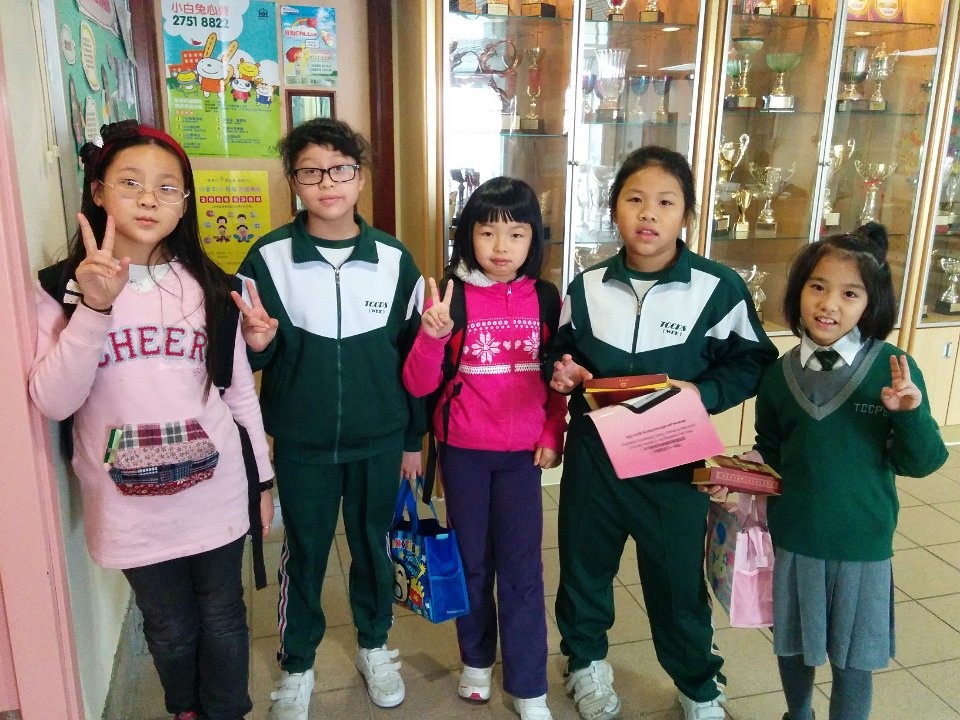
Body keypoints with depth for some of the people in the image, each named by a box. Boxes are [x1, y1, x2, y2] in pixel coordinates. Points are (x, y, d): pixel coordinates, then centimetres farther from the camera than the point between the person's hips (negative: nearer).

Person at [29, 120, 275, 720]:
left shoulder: (209, 286, -2)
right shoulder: (62, 288, -6)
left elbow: (241, 390, 3)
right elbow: (52, 402, -16)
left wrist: (264, 476, 7)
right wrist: (94, 308, -28)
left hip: (215, 493, 1)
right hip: (131, 505, 0)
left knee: (223, 618, 17)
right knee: (170, 629, 19)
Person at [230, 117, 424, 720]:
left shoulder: (395, 259, -4)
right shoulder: (269, 258, -8)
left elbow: (413, 353, 3)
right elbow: (251, 357, -1)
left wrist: (414, 438, 7)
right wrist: (257, 343, -26)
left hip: (380, 439, 1)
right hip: (302, 443, -1)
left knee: (373, 546, 17)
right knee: (303, 554, 14)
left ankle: (375, 646, 42)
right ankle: (297, 666, 37)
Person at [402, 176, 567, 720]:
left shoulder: (546, 299, -2)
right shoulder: (449, 296, -9)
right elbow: (417, 385, -12)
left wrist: (554, 435, 1)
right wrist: (432, 336, -28)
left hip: (523, 452, 1)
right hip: (463, 451, 0)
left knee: (522, 568, 5)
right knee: (472, 560, 15)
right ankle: (477, 660, 38)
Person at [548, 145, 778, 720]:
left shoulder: (720, 289, -11)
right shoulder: (587, 287, -2)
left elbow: (753, 363, -3)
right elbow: (563, 352, 12)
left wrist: (703, 392, -19)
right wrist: (563, 372, -10)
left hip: (675, 461, -2)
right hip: (593, 454, 3)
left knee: (677, 577, 12)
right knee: (584, 562, 18)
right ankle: (586, 659, 46)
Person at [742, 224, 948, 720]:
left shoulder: (894, 369, -12)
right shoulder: (779, 374, -4)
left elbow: (918, 463, -9)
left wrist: (911, 413, -26)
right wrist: (748, 466, -11)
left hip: (863, 545, -2)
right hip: (792, 539, 3)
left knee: (854, 657, 14)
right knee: (793, 644, 22)